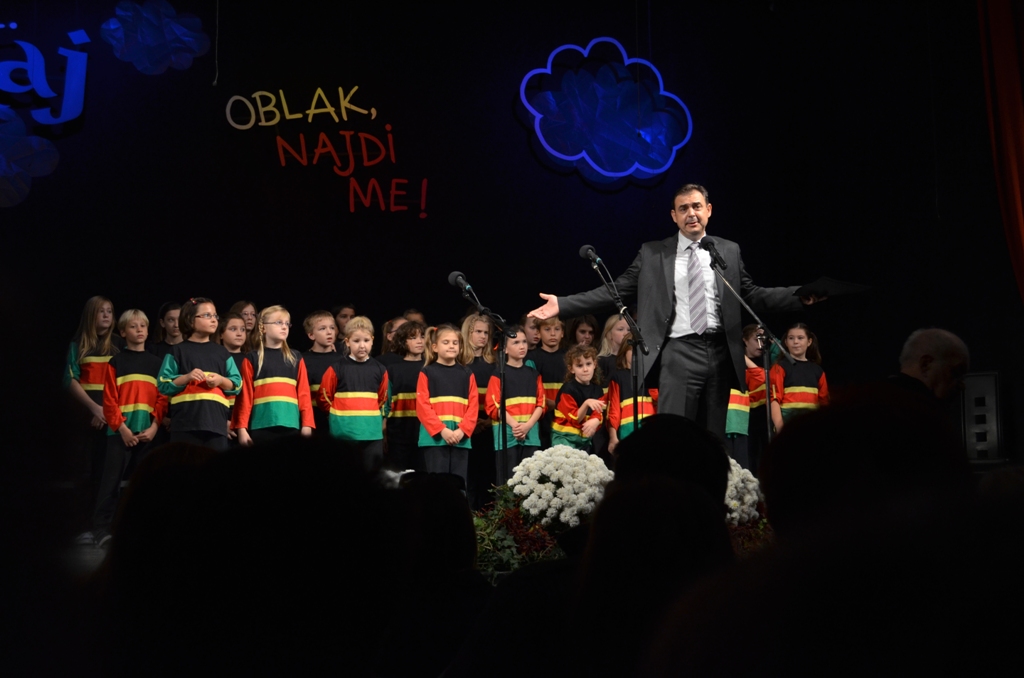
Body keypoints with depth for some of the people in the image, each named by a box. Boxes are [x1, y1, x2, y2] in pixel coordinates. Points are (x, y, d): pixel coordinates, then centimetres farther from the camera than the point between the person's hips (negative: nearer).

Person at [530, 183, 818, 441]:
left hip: (720, 351, 3)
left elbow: (752, 295, 11)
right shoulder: (653, 253, 5)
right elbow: (616, 290, 3)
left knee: (716, 436, 10)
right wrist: (563, 304, -5)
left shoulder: (729, 251, 11)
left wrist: (800, 295, -1)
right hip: (680, 352, -2)